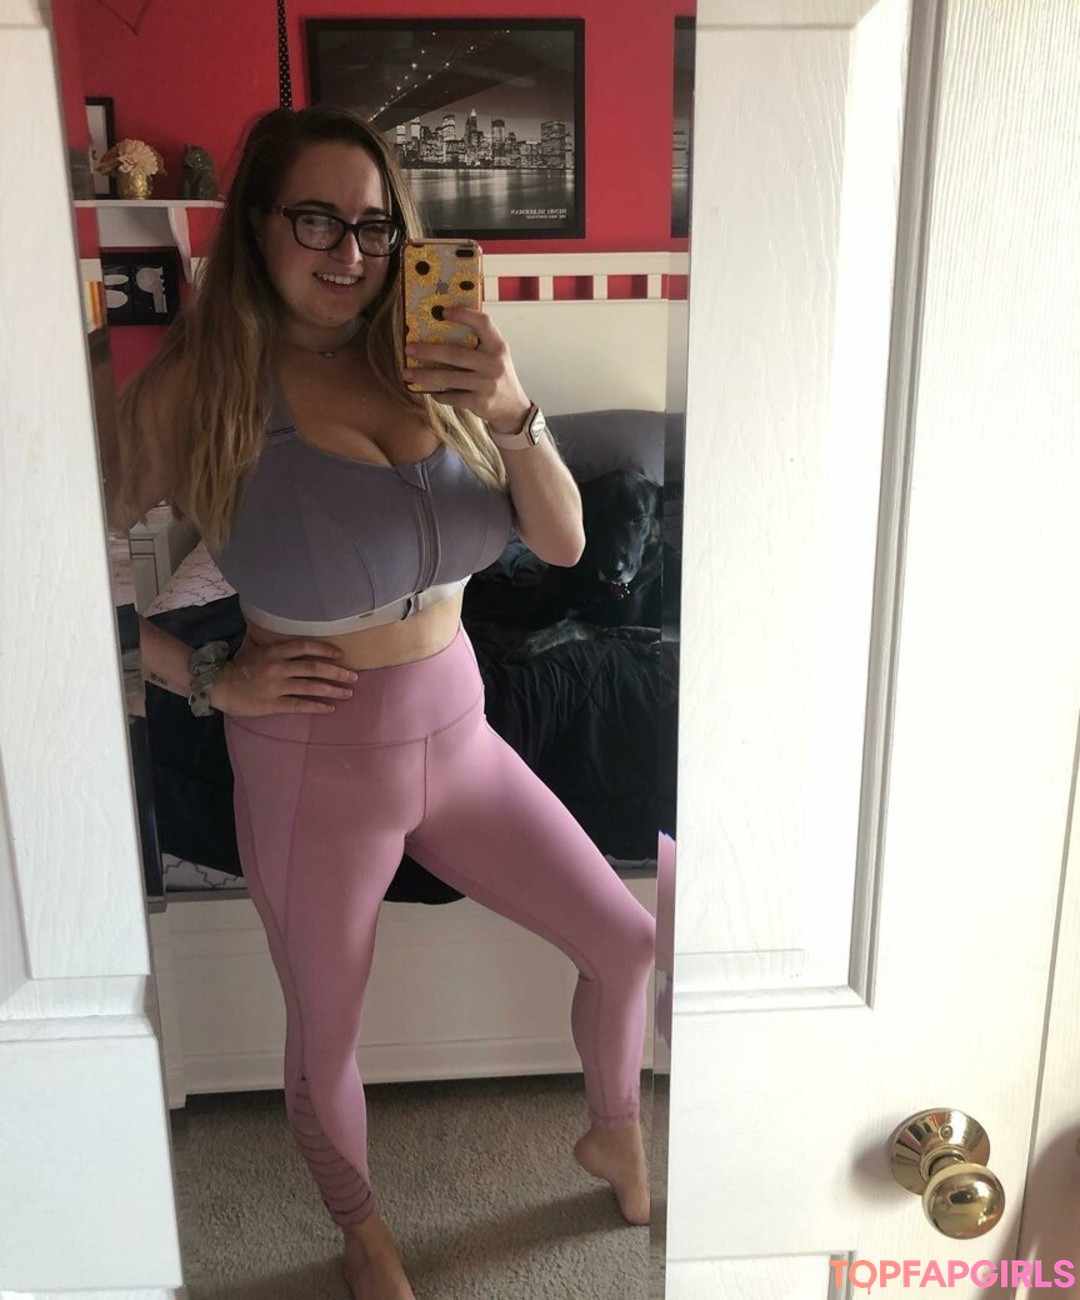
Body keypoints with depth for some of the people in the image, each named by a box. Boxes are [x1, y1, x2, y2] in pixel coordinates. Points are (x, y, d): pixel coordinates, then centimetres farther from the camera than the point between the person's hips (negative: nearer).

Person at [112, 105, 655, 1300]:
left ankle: (613, 1135, 45)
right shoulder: (197, 385, -14)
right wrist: (208, 681, -14)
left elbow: (562, 542, -5)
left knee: (627, 942, 12)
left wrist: (512, 413, -22)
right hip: (313, 763, -4)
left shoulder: (428, 361, -3)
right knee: (326, 1043, 16)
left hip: (458, 733, 4)